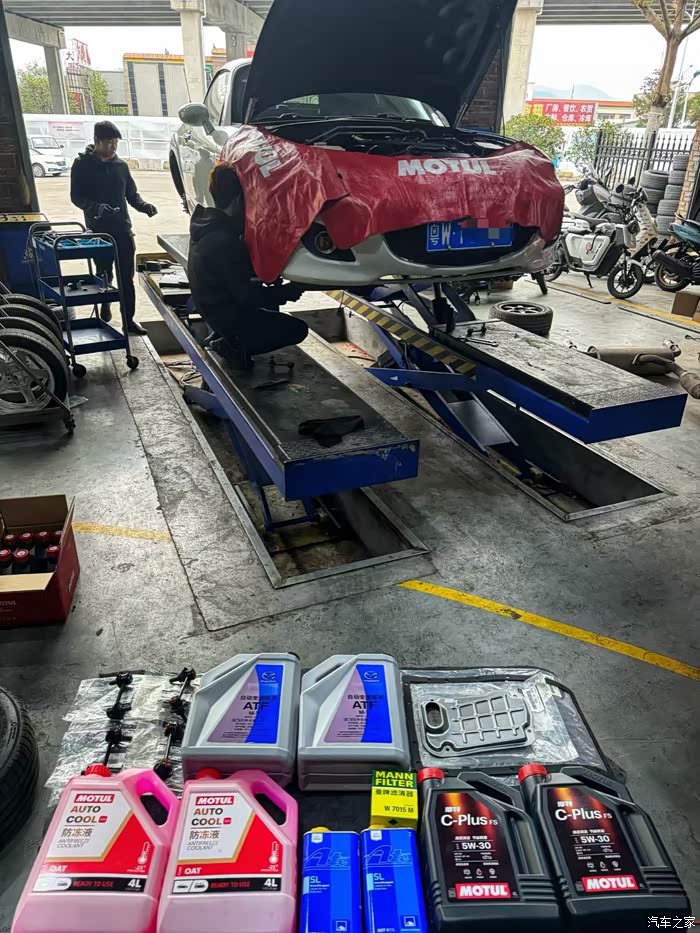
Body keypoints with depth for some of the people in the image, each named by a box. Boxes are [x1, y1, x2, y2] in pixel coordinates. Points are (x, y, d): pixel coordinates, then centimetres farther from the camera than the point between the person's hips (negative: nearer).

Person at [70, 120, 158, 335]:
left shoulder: (121, 165, 9)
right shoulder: (82, 165, -2)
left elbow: (131, 193, 13)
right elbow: (76, 196, -5)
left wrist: (144, 206, -9)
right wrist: (96, 207, -25)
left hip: (123, 228, 3)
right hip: (98, 230, -2)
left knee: (127, 277, 0)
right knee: (104, 274, 7)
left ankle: (129, 319, 6)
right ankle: (104, 310, 28)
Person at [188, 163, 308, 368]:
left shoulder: (207, 224, 2)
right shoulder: (223, 241, -28)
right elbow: (246, 295, -26)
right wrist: (287, 292, -14)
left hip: (214, 305, 9)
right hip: (226, 313, -9)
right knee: (298, 329, -6)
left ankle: (226, 337, 16)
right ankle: (232, 345, -5)